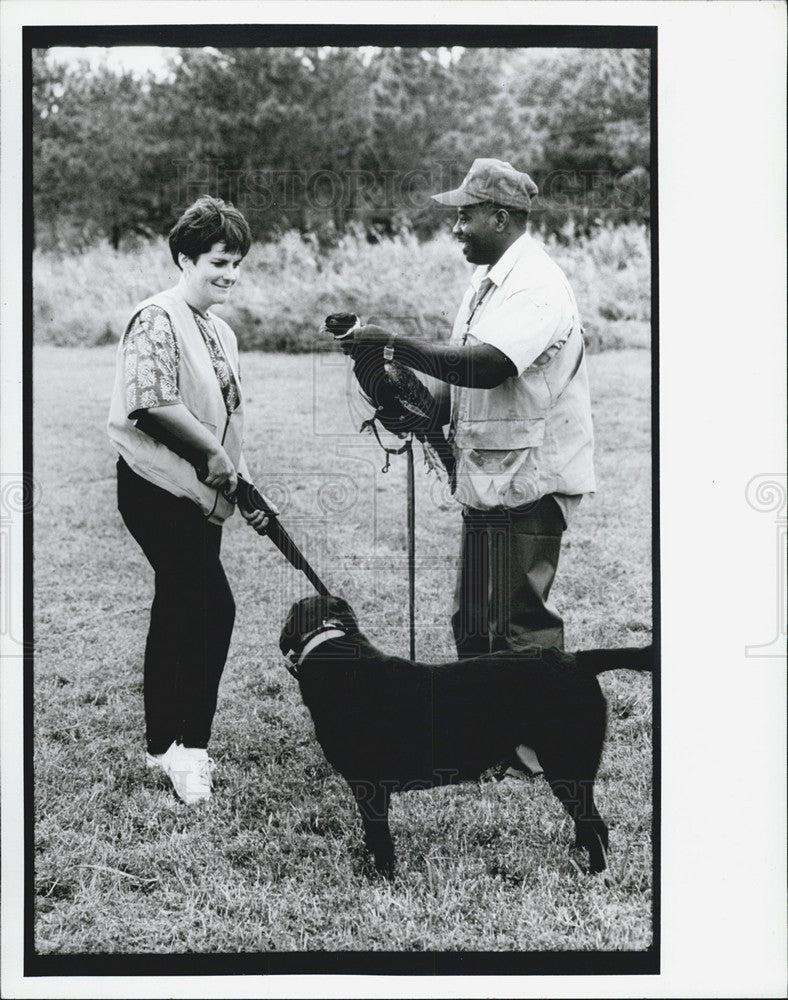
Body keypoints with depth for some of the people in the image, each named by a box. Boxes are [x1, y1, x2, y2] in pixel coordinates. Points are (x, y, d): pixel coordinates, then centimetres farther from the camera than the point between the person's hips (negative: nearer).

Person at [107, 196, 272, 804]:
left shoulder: (220, 333, 16)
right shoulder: (158, 320, -12)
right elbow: (154, 402, -24)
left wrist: (245, 484, 14)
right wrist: (213, 452, -18)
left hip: (200, 496, 9)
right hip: (157, 489, -9)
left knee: (180, 613, 13)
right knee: (214, 609, -12)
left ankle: (164, 744, 22)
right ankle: (188, 744, -3)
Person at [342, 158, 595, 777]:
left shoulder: (535, 285, -17)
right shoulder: (489, 283, 16)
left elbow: (485, 367, -32)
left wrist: (395, 343, -27)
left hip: (530, 486, -10)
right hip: (489, 482, 10)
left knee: (520, 622, -5)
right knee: (475, 621, 15)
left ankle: (545, 750, 7)